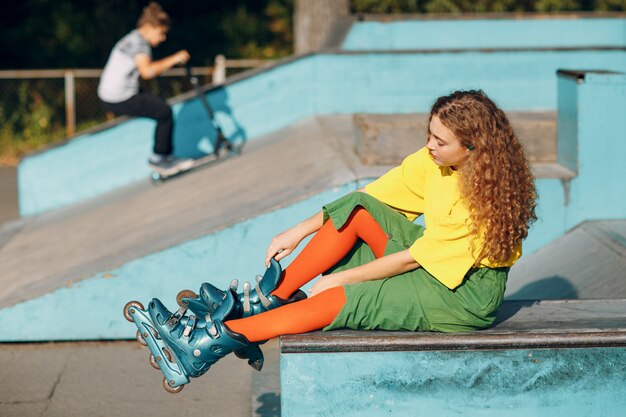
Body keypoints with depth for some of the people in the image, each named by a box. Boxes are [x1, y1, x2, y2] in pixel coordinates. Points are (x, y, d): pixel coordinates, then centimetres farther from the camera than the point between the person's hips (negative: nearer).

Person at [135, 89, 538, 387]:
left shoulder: (486, 197, -26)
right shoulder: (433, 161, -5)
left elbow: (413, 258, -22)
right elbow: (369, 195, -2)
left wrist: (340, 277, -16)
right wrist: (300, 231, -7)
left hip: (466, 292, -7)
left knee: (341, 300, -25)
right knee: (358, 210, -14)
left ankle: (215, 339, -24)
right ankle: (270, 298, -13)